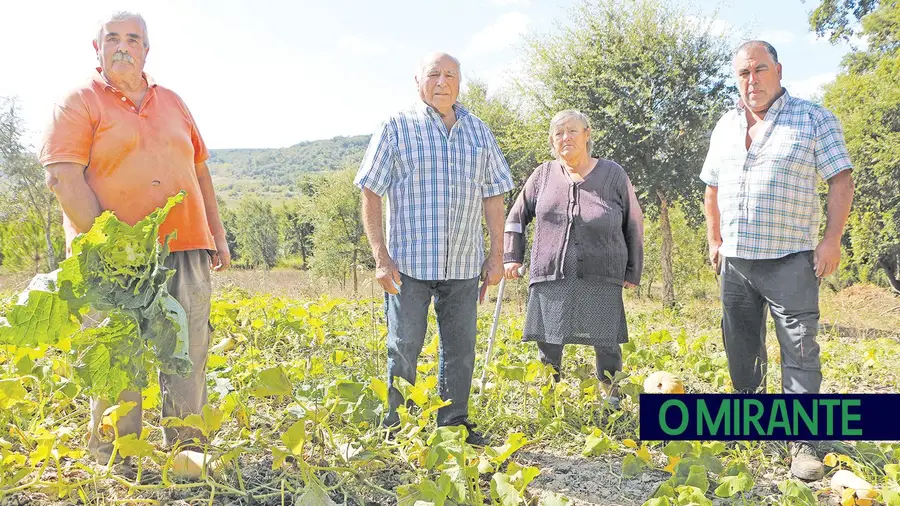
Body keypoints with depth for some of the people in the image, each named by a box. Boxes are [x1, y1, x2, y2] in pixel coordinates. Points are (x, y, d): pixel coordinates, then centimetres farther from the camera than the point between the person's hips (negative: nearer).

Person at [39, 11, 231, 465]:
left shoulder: (172, 103, 20)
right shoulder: (79, 104, 2)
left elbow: (199, 172, 23)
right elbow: (62, 177, -9)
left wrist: (218, 236, 17)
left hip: (186, 250, 5)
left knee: (189, 357, 4)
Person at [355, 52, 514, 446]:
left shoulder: (480, 132, 12)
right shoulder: (396, 128, 0)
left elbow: (493, 196, 14)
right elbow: (370, 194, -2)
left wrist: (497, 254, 7)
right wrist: (381, 257, -10)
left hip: (464, 264, 4)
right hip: (410, 262, -3)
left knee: (460, 347, 10)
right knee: (404, 349, 2)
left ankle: (454, 423, 24)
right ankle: (396, 427, 16)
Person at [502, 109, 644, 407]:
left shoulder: (613, 174, 4)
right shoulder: (544, 175, 8)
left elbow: (634, 224, 11)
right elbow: (516, 217, 18)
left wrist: (633, 272, 9)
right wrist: (512, 257, 9)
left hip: (601, 279, -1)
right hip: (550, 277, 2)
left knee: (607, 345, 1)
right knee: (548, 345, 6)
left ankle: (611, 401, 20)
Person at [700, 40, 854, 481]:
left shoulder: (814, 119, -2)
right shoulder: (725, 127, 12)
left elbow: (840, 180, -4)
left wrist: (832, 239, -11)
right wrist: (714, 241, 15)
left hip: (790, 259, -5)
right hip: (733, 260, 5)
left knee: (800, 351, -5)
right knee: (741, 348, 13)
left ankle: (802, 442, 1)